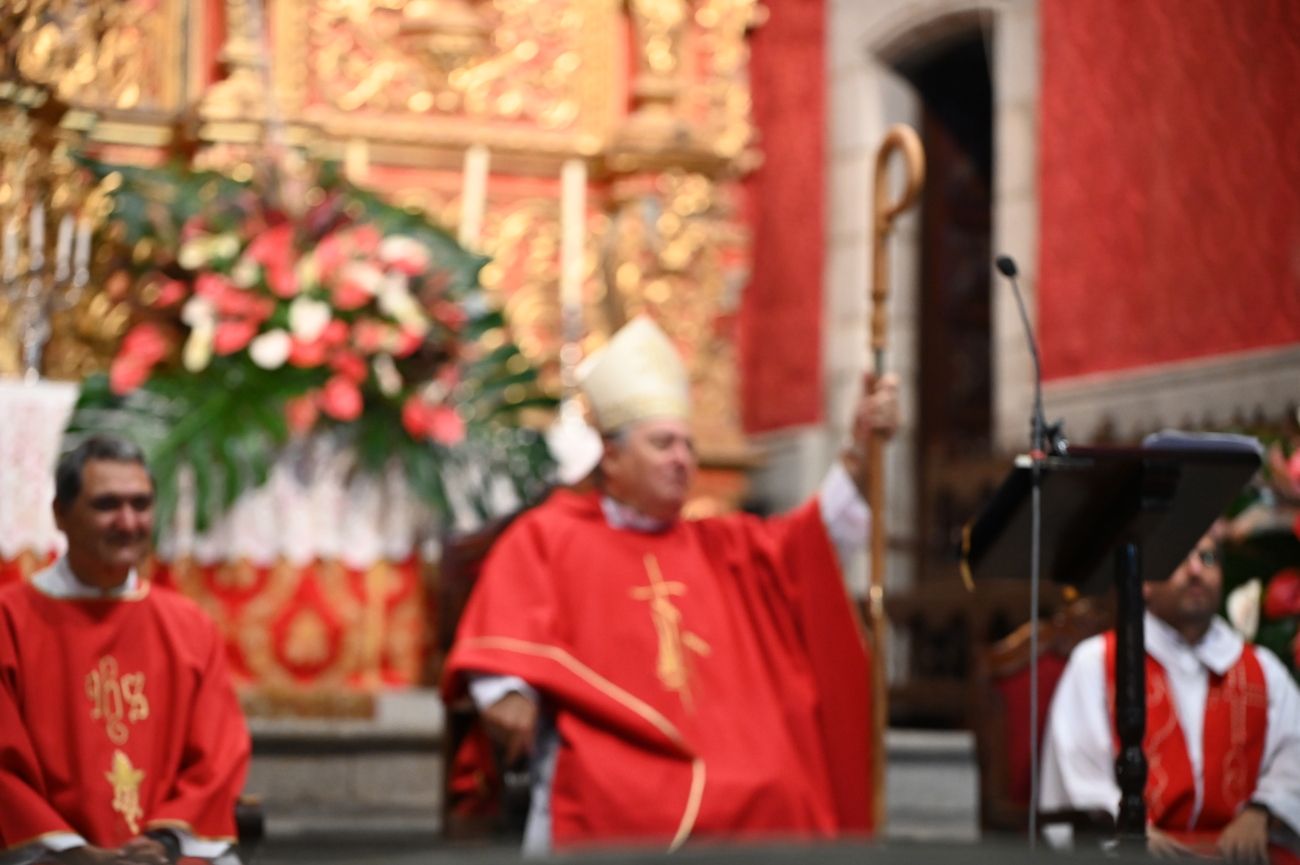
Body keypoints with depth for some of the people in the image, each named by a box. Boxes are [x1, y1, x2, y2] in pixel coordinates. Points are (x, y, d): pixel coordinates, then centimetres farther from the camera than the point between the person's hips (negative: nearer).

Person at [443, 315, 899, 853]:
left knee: (782, 803, -27)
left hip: (730, 765, 4)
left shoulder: (720, 545, 29)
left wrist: (860, 452, 5)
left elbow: (820, 539, 19)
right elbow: (505, 629, 3)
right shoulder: (547, 537, 17)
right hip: (611, 771, -4)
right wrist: (507, 691, -18)